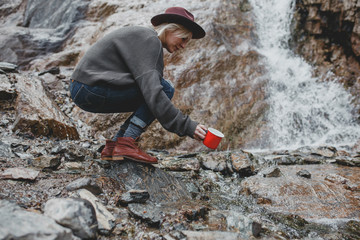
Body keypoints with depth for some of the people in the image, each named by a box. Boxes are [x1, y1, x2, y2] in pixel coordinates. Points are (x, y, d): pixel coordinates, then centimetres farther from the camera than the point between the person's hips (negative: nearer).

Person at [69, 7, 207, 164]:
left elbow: (145, 84, 19)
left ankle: (112, 146, 8)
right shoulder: (148, 39, -13)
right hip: (91, 90, -10)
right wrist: (187, 126, -22)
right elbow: (152, 91, -24)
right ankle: (125, 144, -13)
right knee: (165, 89, -11)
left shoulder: (143, 36, 18)